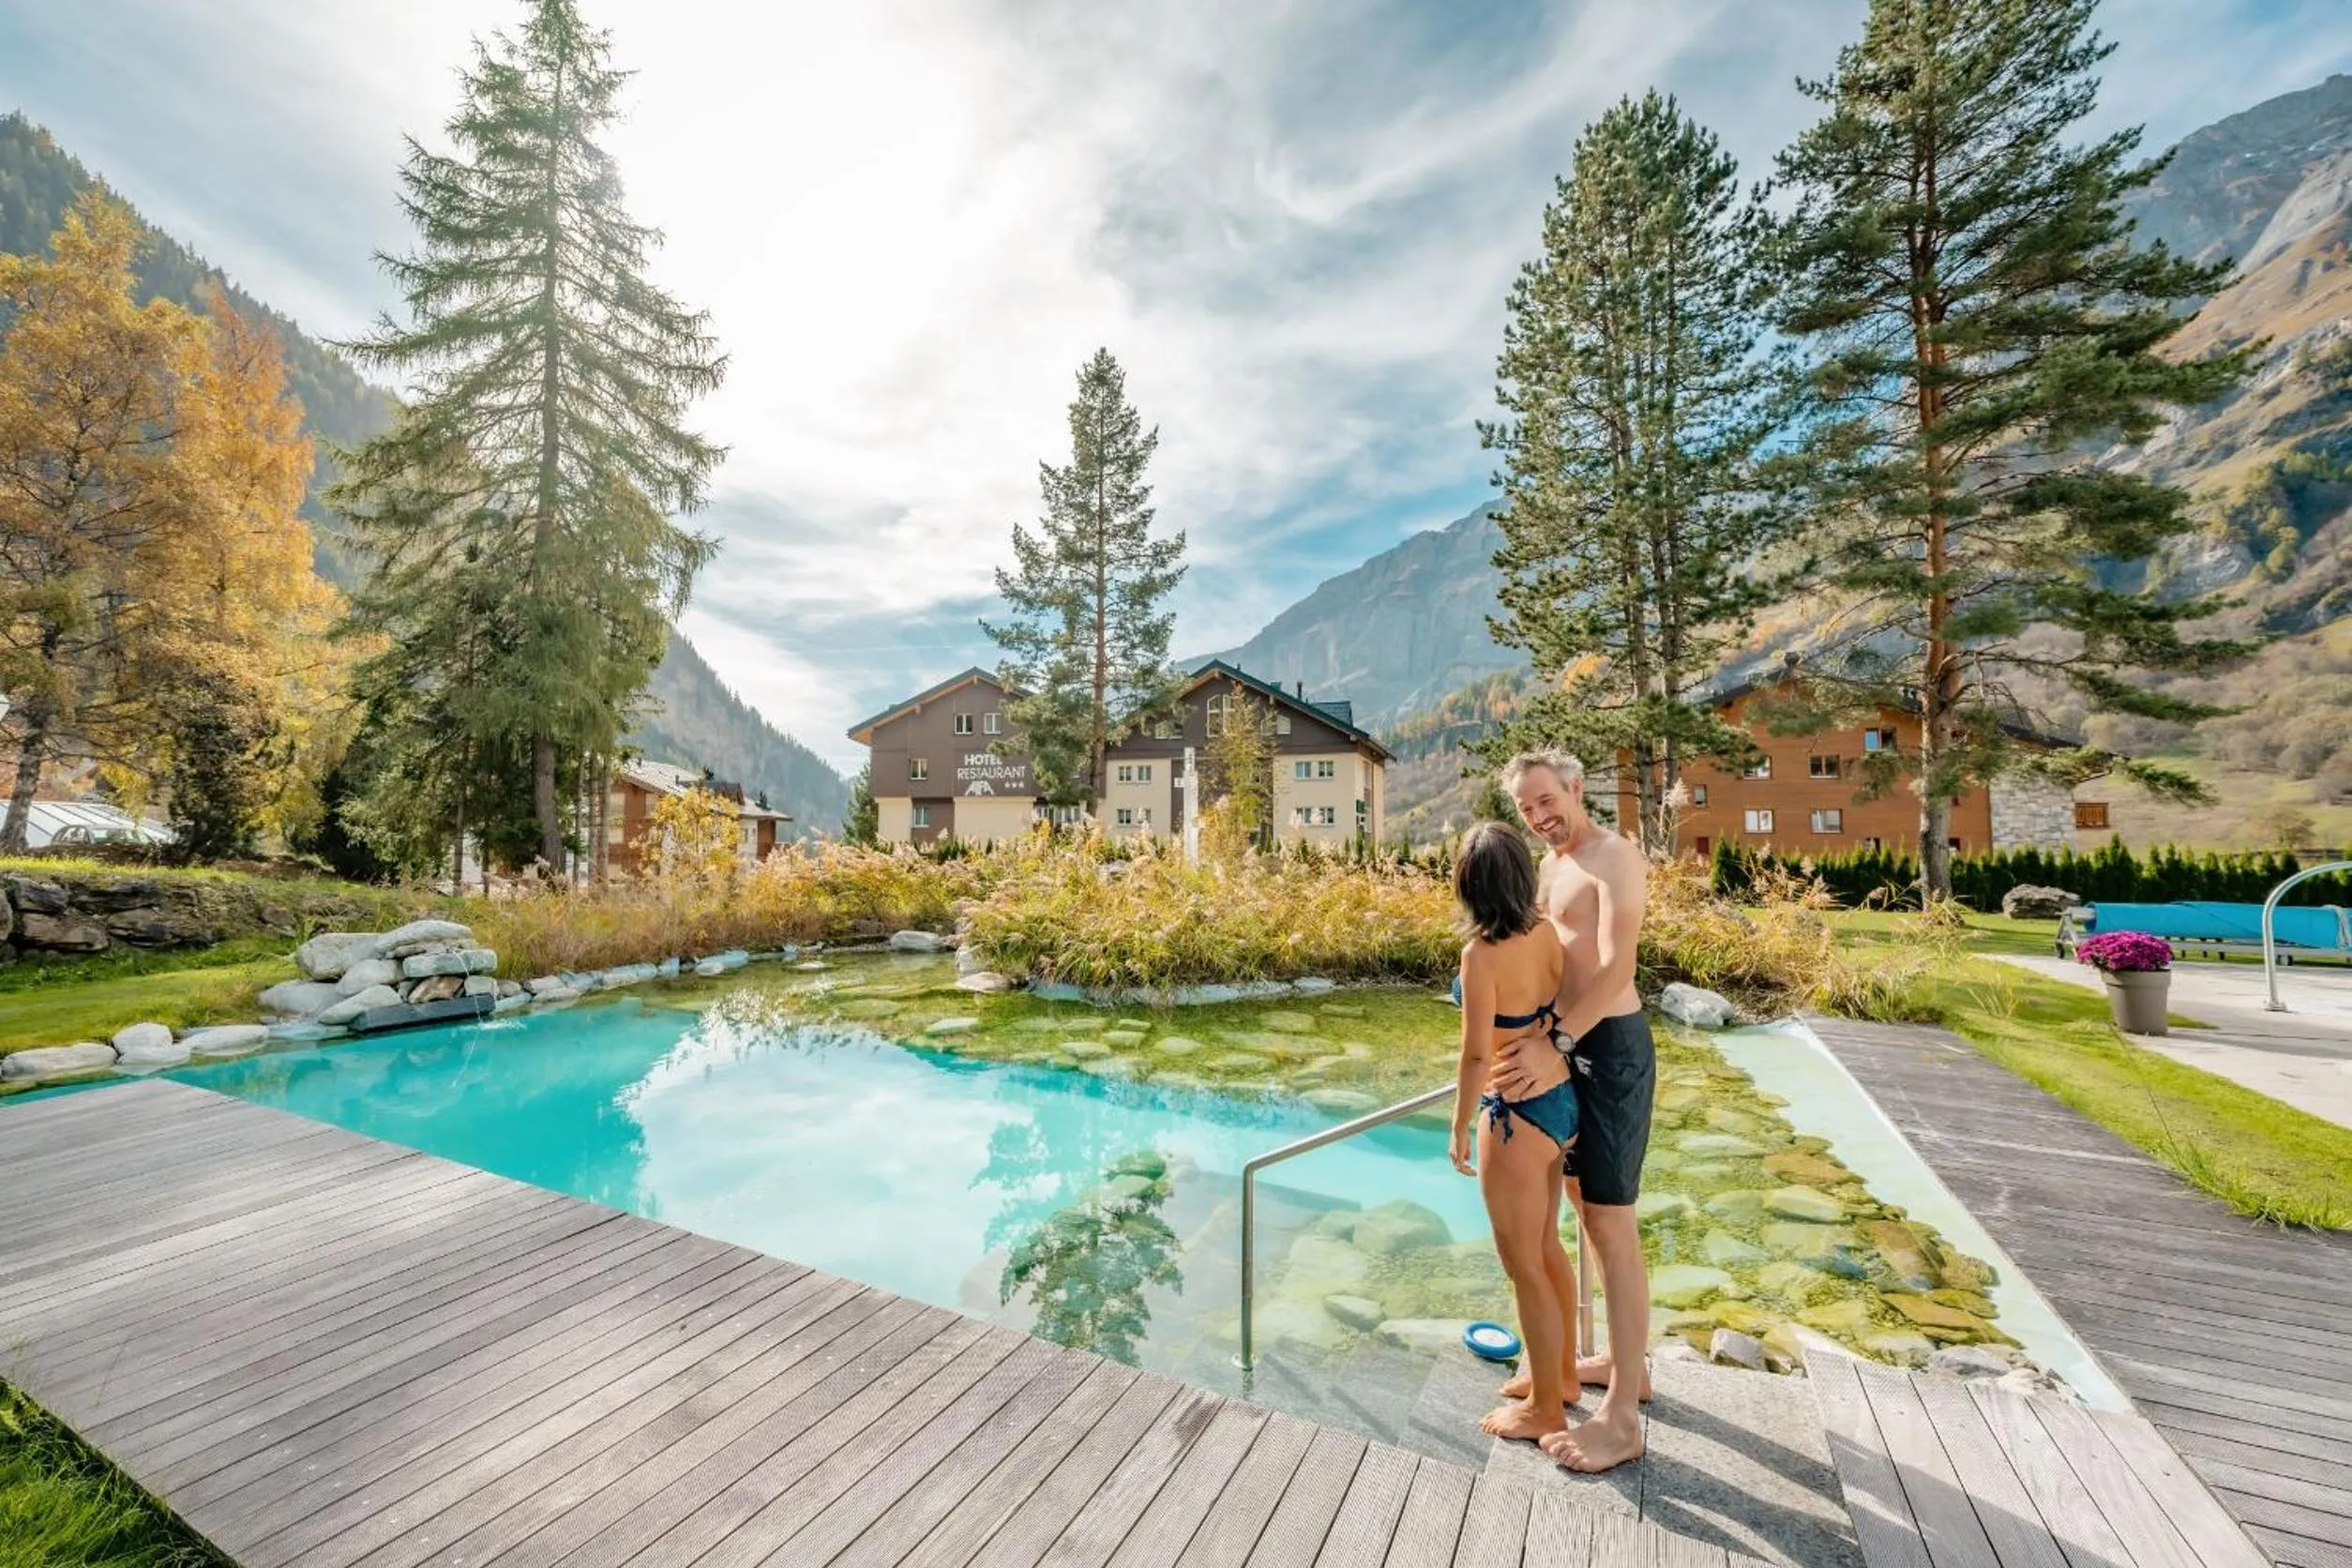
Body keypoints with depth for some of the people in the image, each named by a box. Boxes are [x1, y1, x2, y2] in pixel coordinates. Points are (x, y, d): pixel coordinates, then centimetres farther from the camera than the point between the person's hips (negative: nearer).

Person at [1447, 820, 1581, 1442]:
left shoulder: (1481, 954, -24)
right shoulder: (1546, 932, -3)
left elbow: (1477, 1056, -21)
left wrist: (1460, 1129, -8)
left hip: (1517, 1115, -8)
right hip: (1560, 1100, 8)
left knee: (1524, 1265, 12)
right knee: (1546, 1248, 26)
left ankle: (1545, 1409, 31)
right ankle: (1561, 1373, 45)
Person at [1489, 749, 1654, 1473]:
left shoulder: (1613, 858, -14)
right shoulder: (1548, 867, 13)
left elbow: (1617, 965, -26)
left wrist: (1555, 1046, -32)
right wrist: (1528, 1040, -1)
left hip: (1609, 1046, -9)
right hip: (1568, 1043, 9)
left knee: (1612, 1225, -1)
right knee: (1587, 1208, 19)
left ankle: (1622, 1416, 11)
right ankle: (1624, 1359, 37)